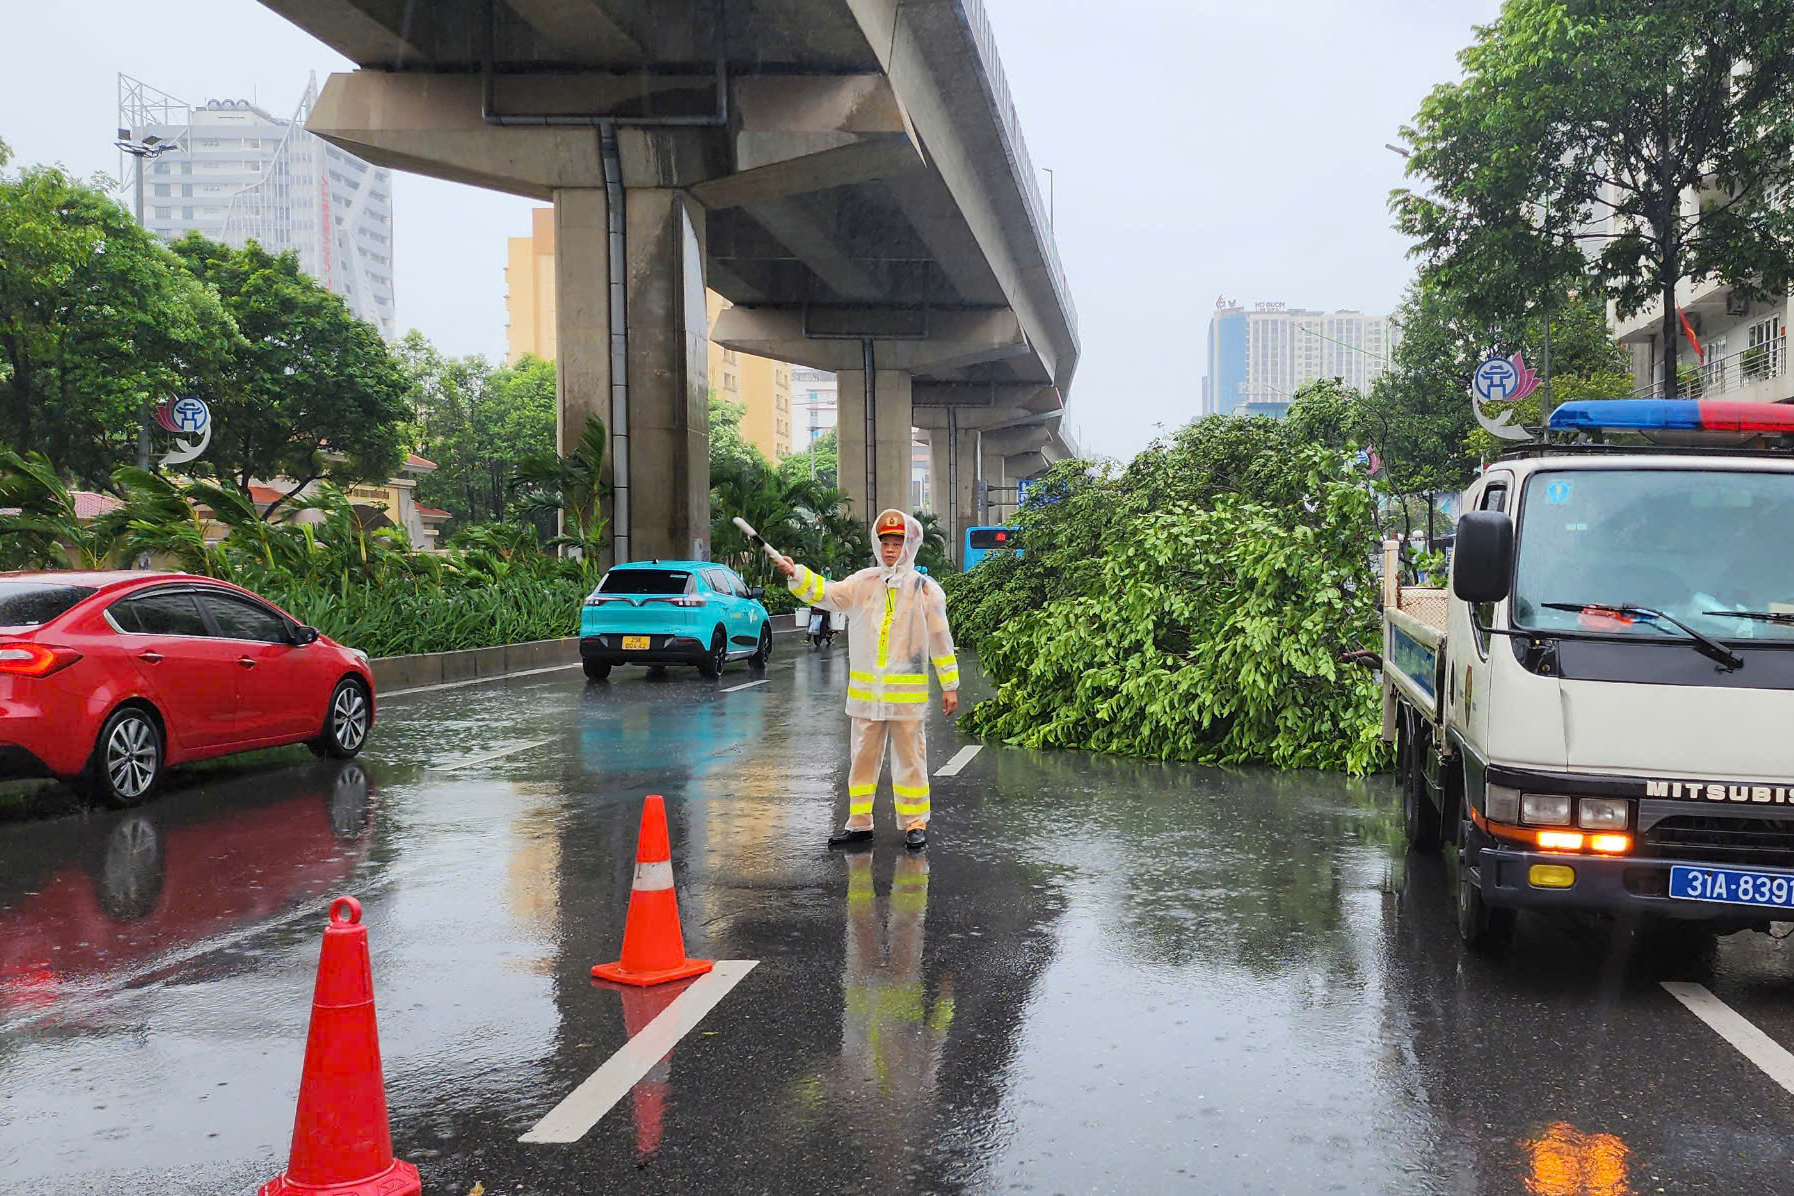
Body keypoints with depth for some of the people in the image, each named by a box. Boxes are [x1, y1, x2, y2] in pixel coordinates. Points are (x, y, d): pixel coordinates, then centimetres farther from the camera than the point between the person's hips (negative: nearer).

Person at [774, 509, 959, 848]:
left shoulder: (925, 589, -2)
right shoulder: (864, 582, 5)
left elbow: (941, 640, 0)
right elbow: (826, 594, -7)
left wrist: (950, 685, 0)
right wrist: (797, 575, -25)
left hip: (907, 692, -3)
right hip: (865, 690, 3)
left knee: (909, 757, 5)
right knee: (863, 756, 10)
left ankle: (915, 824, 17)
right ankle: (859, 823, 20)